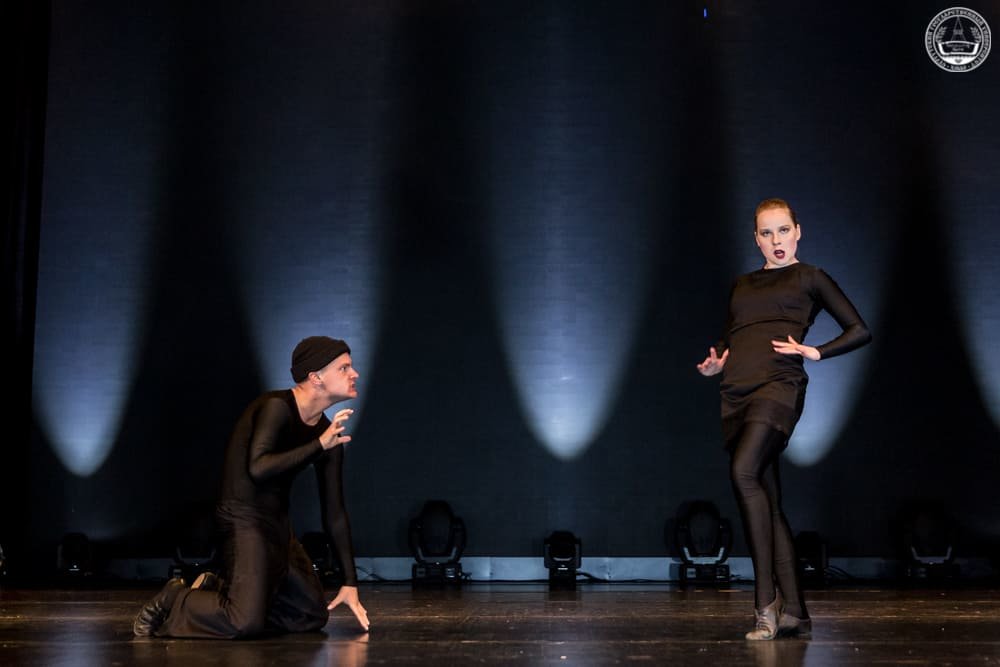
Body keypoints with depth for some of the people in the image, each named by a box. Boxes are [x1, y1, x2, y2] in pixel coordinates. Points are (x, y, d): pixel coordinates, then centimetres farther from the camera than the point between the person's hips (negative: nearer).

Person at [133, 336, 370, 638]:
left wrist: (350, 582, 8)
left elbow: (334, 513, 10)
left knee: (314, 616, 15)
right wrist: (319, 445, -27)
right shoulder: (277, 407, -16)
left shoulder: (328, 432, 6)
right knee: (246, 623, -25)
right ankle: (174, 601, 3)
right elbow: (258, 468, -32)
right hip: (244, 521, -9)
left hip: (278, 527, 9)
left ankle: (217, 589, 20)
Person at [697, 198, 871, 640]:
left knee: (744, 472, -27)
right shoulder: (741, 285, 25)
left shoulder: (809, 277, 12)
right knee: (767, 498, 1)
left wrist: (814, 352, -5)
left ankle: (766, 602, -24)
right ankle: (793, 611, 4)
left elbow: (860, 331, 9)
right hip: (735, 392, 5)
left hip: (779, 384, -5)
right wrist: (714, 364, 6)